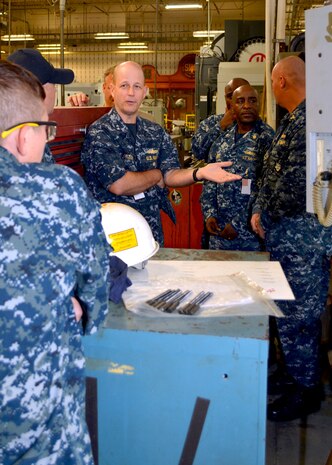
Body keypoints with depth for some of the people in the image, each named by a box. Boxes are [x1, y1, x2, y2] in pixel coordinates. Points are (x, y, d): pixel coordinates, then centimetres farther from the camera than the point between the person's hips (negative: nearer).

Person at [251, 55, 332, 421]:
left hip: (302, 236, -10)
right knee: (288, 307, 20)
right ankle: (294, 372, 36)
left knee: (297, 314, 1)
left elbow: (296, 184, -24)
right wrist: (261, 211, 8)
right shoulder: (292, 120, 14)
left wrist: (267, 213, -9)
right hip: (285, 233, 10)